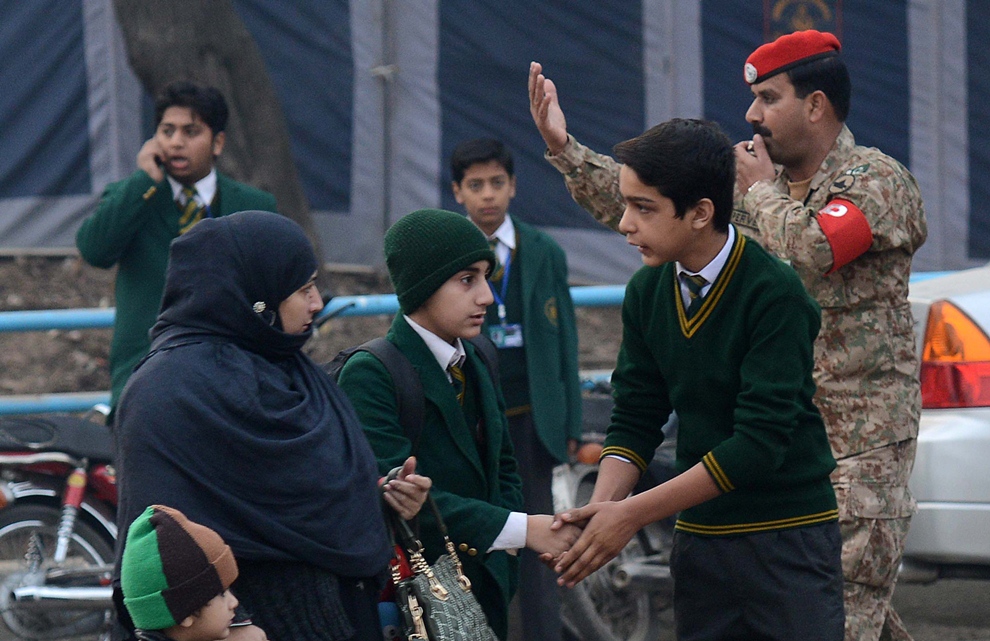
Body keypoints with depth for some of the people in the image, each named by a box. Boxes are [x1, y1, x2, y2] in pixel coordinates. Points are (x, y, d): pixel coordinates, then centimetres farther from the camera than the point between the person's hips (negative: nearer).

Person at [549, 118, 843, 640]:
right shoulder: (647, 293, 2)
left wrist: (632, 514, -21)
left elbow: (761, 441, -22)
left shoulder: (773, 293, -17)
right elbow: (635, 421, 5)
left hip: (789, 539, -5)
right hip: (699, 536, 6)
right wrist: (602, 506, -15)